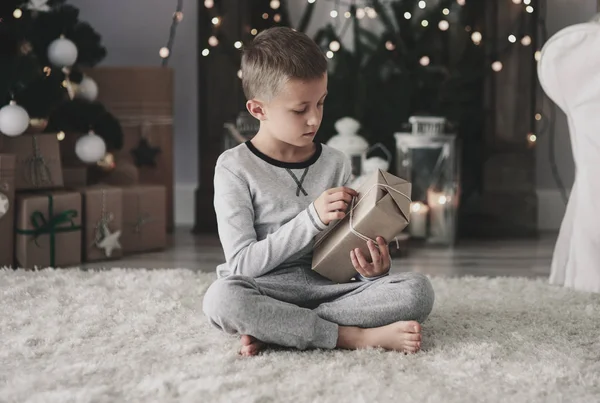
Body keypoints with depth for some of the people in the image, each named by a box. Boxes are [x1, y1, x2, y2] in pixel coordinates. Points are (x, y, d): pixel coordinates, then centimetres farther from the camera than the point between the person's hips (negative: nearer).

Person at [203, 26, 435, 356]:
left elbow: (345, 250, 13)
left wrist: (370, 269, -12)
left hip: (329, 285, 4)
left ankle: (271, 329, -22)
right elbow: (242, 263, -10)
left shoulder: (336, 164, 9)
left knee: (418, 289, -21)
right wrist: (313, 218, -18)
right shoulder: (234, 168, -2)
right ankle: (357, 337, -27)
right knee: (221, 297, -38)